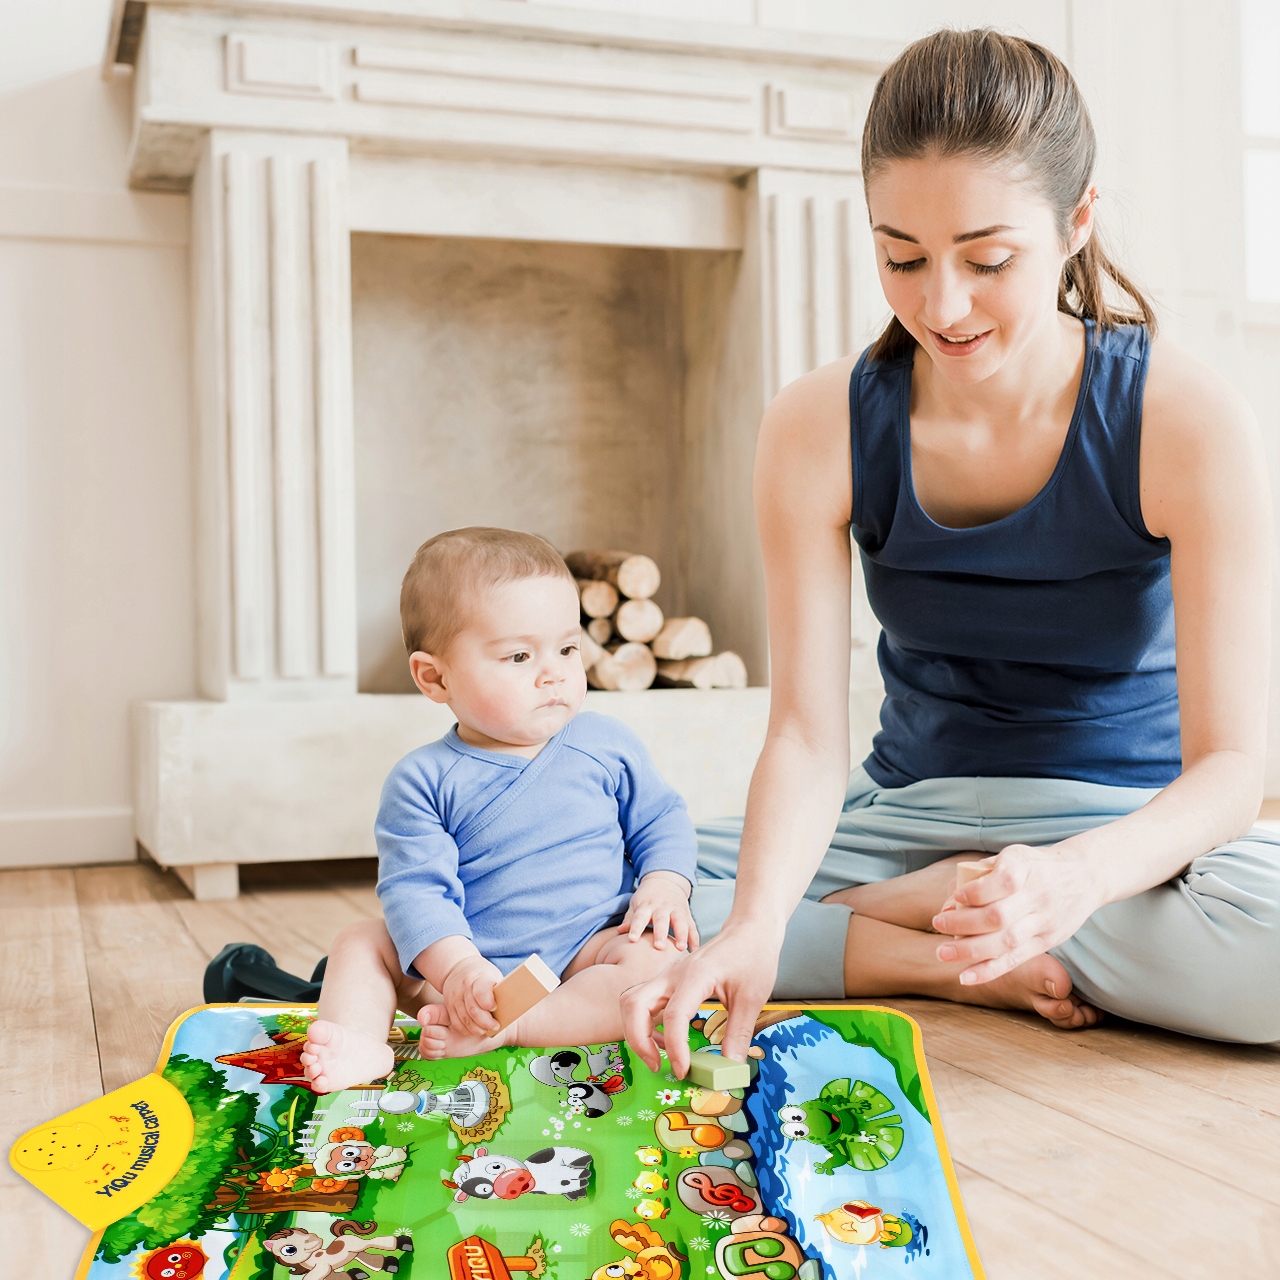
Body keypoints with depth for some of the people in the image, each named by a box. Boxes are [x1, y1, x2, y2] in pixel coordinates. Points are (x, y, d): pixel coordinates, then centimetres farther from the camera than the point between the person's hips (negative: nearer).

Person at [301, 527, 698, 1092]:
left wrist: (664, 889, -10)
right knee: (360, 940, -6)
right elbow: (415, 888, -13)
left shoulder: (606, 745, 0)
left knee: (660, 959, -28)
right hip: (470, 966, 1)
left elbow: (661, 821, 11)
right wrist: (457, 970, -29)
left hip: (585, 958, 0)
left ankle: (498, 1033, -34)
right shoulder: (424, 780, -5)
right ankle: (359, 1040, -30)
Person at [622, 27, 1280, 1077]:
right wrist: (757, 920, -34)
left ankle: (900, 911, -14)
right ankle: (966, 968, -14)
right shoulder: (819, 431, -11)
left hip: (1132, 830, -1)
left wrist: (1077, 875, -40)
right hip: (910, 812, 1)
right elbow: (807, 735, -14)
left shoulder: (1190, 424, -17)